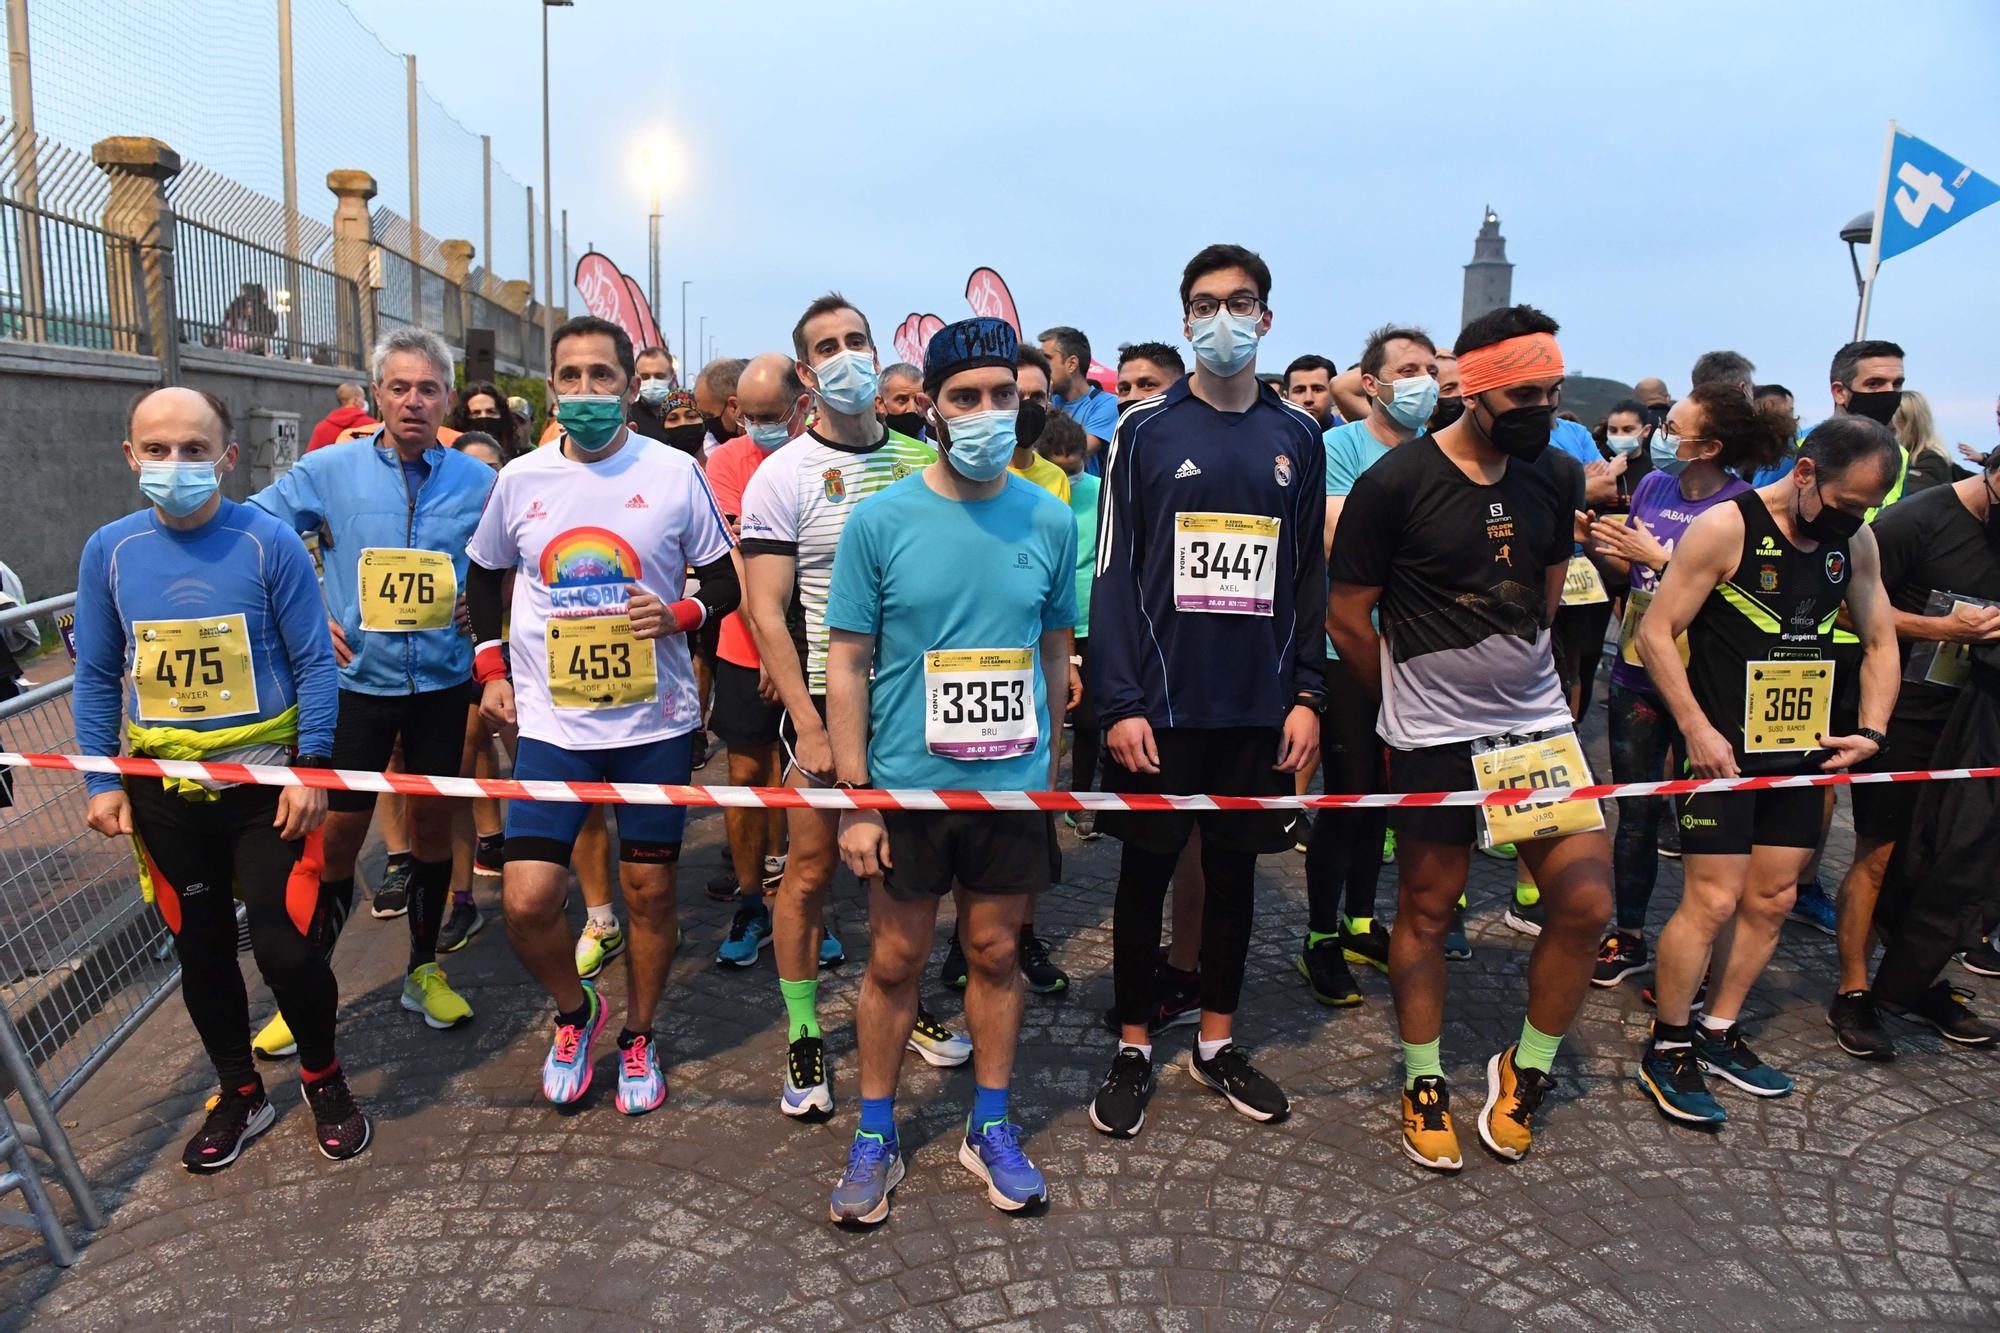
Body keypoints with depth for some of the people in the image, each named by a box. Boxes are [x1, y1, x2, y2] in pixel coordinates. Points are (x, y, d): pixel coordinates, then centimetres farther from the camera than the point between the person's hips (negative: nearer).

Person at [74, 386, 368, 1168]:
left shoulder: (268, 542, -11)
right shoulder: (109, 551, -2)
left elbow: (314, 665, -8)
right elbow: (96, 678, 6)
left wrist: (311, 770, -12)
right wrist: (102, 782, 2)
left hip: (266, 778, -3)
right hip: (163, 787, 4)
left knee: (285, 945, -5)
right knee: (201, 950, 15)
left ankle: (323, 1076, 24)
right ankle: (239, 1094, 36)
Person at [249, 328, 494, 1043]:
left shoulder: (478, 480, -2)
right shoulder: (330, 470, -4)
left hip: (442, 681, 1)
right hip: (358, 679, -1)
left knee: (432, 823, 12)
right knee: (338, 831, 4)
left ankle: (424, 970, 28)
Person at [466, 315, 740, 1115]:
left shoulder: (674, 472, -3)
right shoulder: (521, 478, 3)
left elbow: (725, 583, 4)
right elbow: (483, 577, 18)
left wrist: (678, 614, -16)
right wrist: (491, 668, 9)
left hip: (654, 723, -1)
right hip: (551, 725, 1)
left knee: (650, 891, 8)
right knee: (525, 902, -6)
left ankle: (638, 1037, 31)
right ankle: (574, 1012, 24)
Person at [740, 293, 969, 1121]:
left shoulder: (920, 459, 6)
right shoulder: (784, 476, -6)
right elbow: (764, 609, -10)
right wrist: (809, 726, -16)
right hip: (825, 698, -3)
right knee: (812, 869, 2)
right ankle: (803, 1038, 17)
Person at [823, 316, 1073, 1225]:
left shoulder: (1049, 520, -1)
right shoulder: (881, 520, -7)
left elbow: (1055, 652, 9)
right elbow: (849, 663, -4)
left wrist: (1051, 774, 9)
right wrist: (854, 800, -7)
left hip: (1013, 786, 2)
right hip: (905, 785, -1)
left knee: (996, 954, 14)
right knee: (895, 961, 10)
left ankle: (991, 1129, 32)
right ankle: (875, 1138, 28)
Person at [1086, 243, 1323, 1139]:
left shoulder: (1296, 436, 8)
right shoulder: (1145, 428, -2)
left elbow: (1310, 575, 9)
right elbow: (1114, 571, -5)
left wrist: (1306, 695, 3)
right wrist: (1120, 702, -11)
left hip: (1259, 703, 3)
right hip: (1162, 700, -3)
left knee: (1235, 869, 13)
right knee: (1147, 869, 7)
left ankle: (1217, 1042, 29)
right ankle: (1135, 1049, 23)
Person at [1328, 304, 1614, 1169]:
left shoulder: (1554, 479, 5)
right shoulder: (1395, 482, -12)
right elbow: (1345, 615, -6)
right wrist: (1411, 697, 5)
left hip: (1539, 723, 5)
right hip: (1433, 738, -5)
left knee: (1586, 902, 1)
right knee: (1426, 910, 8)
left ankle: (1526, 1071, 24)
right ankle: (1425, 1083, 27)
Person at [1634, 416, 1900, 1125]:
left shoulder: (1855, 541, 6)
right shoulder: (1726, 528, -14)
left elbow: (1880, 642, 15)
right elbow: (1655, 632, -14)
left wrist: (1871, 730, 1)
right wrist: (1696, 729, -19)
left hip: (1802, 751, 7)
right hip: (1723, 749, -6)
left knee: (1771, 900, 10)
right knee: (1713, 901, -7)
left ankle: (1718, 1032, 26)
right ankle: (1666, 1050, 9)